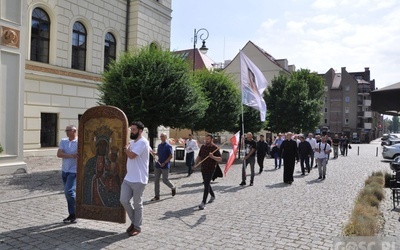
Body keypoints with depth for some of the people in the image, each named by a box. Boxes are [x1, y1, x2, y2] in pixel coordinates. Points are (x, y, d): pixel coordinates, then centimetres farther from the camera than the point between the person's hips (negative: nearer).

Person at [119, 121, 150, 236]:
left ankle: (137, 227, 19)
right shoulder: (132, 142, 15)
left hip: (138, 180, -8)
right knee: (123, 200, 5)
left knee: (137, 204, 3)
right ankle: (134, 221, 26)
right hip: (128, 178, 8)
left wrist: (126, 148, -5)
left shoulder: (142, 142, -15)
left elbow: (131, 155, -23)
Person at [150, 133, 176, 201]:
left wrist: (164, 163, -18)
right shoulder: (159, 145, 12)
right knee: (156, 180, 4)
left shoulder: (168, 146, -9)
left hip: (165, 166, -6)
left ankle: (173, 188, 28)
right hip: (158, 165, 7)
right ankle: (157, 196, 11)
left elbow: (171, 156, -11)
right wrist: (153, 153, 0)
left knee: (165, 180, 0)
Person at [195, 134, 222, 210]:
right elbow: (199, 156, 18)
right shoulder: (203, 147, 9)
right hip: (203, 168, 7)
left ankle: (203, 203, -11)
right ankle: (213, 196, 43)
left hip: (211, 169, -7)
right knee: (206, 183, 18)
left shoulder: (215, 148, -9)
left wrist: (213, 157, -28)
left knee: (206, 184, -12)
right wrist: (196, 164, 3)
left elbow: (220, 159, -11)